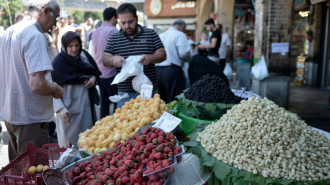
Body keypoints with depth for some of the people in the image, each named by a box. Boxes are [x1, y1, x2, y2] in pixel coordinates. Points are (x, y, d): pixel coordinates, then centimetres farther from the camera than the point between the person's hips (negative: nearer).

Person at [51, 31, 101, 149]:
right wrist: (60, 109, -19)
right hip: (69, 107, -5)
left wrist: (93, 79, -7)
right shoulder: (59, 62, -11)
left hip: (86, 104, 6)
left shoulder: (84, 55, 5)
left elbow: (96, 72, 17)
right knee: (71, 141, 2)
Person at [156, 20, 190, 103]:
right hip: (172, 70, -6)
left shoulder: (160, 35, 16)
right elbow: (184, 53, -14)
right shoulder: (180, 35, -2)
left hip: (157, 70, 6)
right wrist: (188, 58, 5)